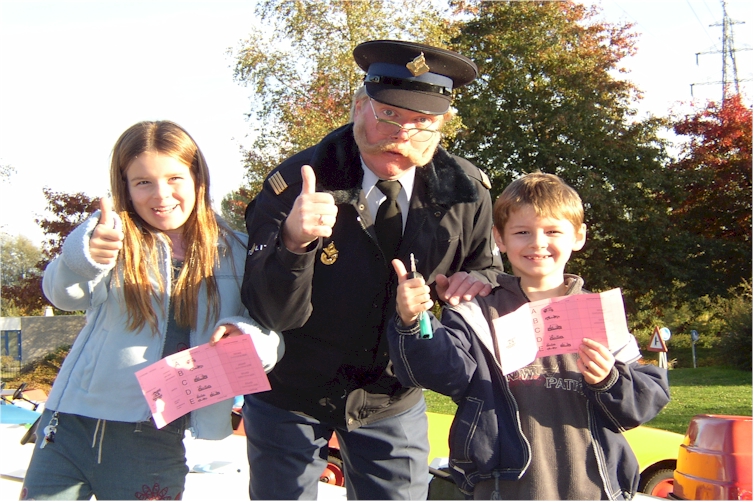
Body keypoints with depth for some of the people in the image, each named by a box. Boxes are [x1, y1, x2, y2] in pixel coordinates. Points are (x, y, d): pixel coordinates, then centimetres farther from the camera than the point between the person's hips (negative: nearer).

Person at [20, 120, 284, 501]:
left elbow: (273, 339, 3)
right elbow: (64, 293, -21)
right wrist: (84, 257, -43)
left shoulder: (233, 254, 2)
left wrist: (247, 335, -20)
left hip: (156, 444, 1)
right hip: (72, 427, 0)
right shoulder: (111, 234, -3)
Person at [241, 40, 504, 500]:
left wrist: (477, 281, -20)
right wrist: (293, 242, -44)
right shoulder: (295, 183, -21)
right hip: (290, 397, -2)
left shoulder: (465, 191, -12)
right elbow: (272, 314, -24)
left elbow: (487, 268, 5)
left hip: (392, 403, 3)